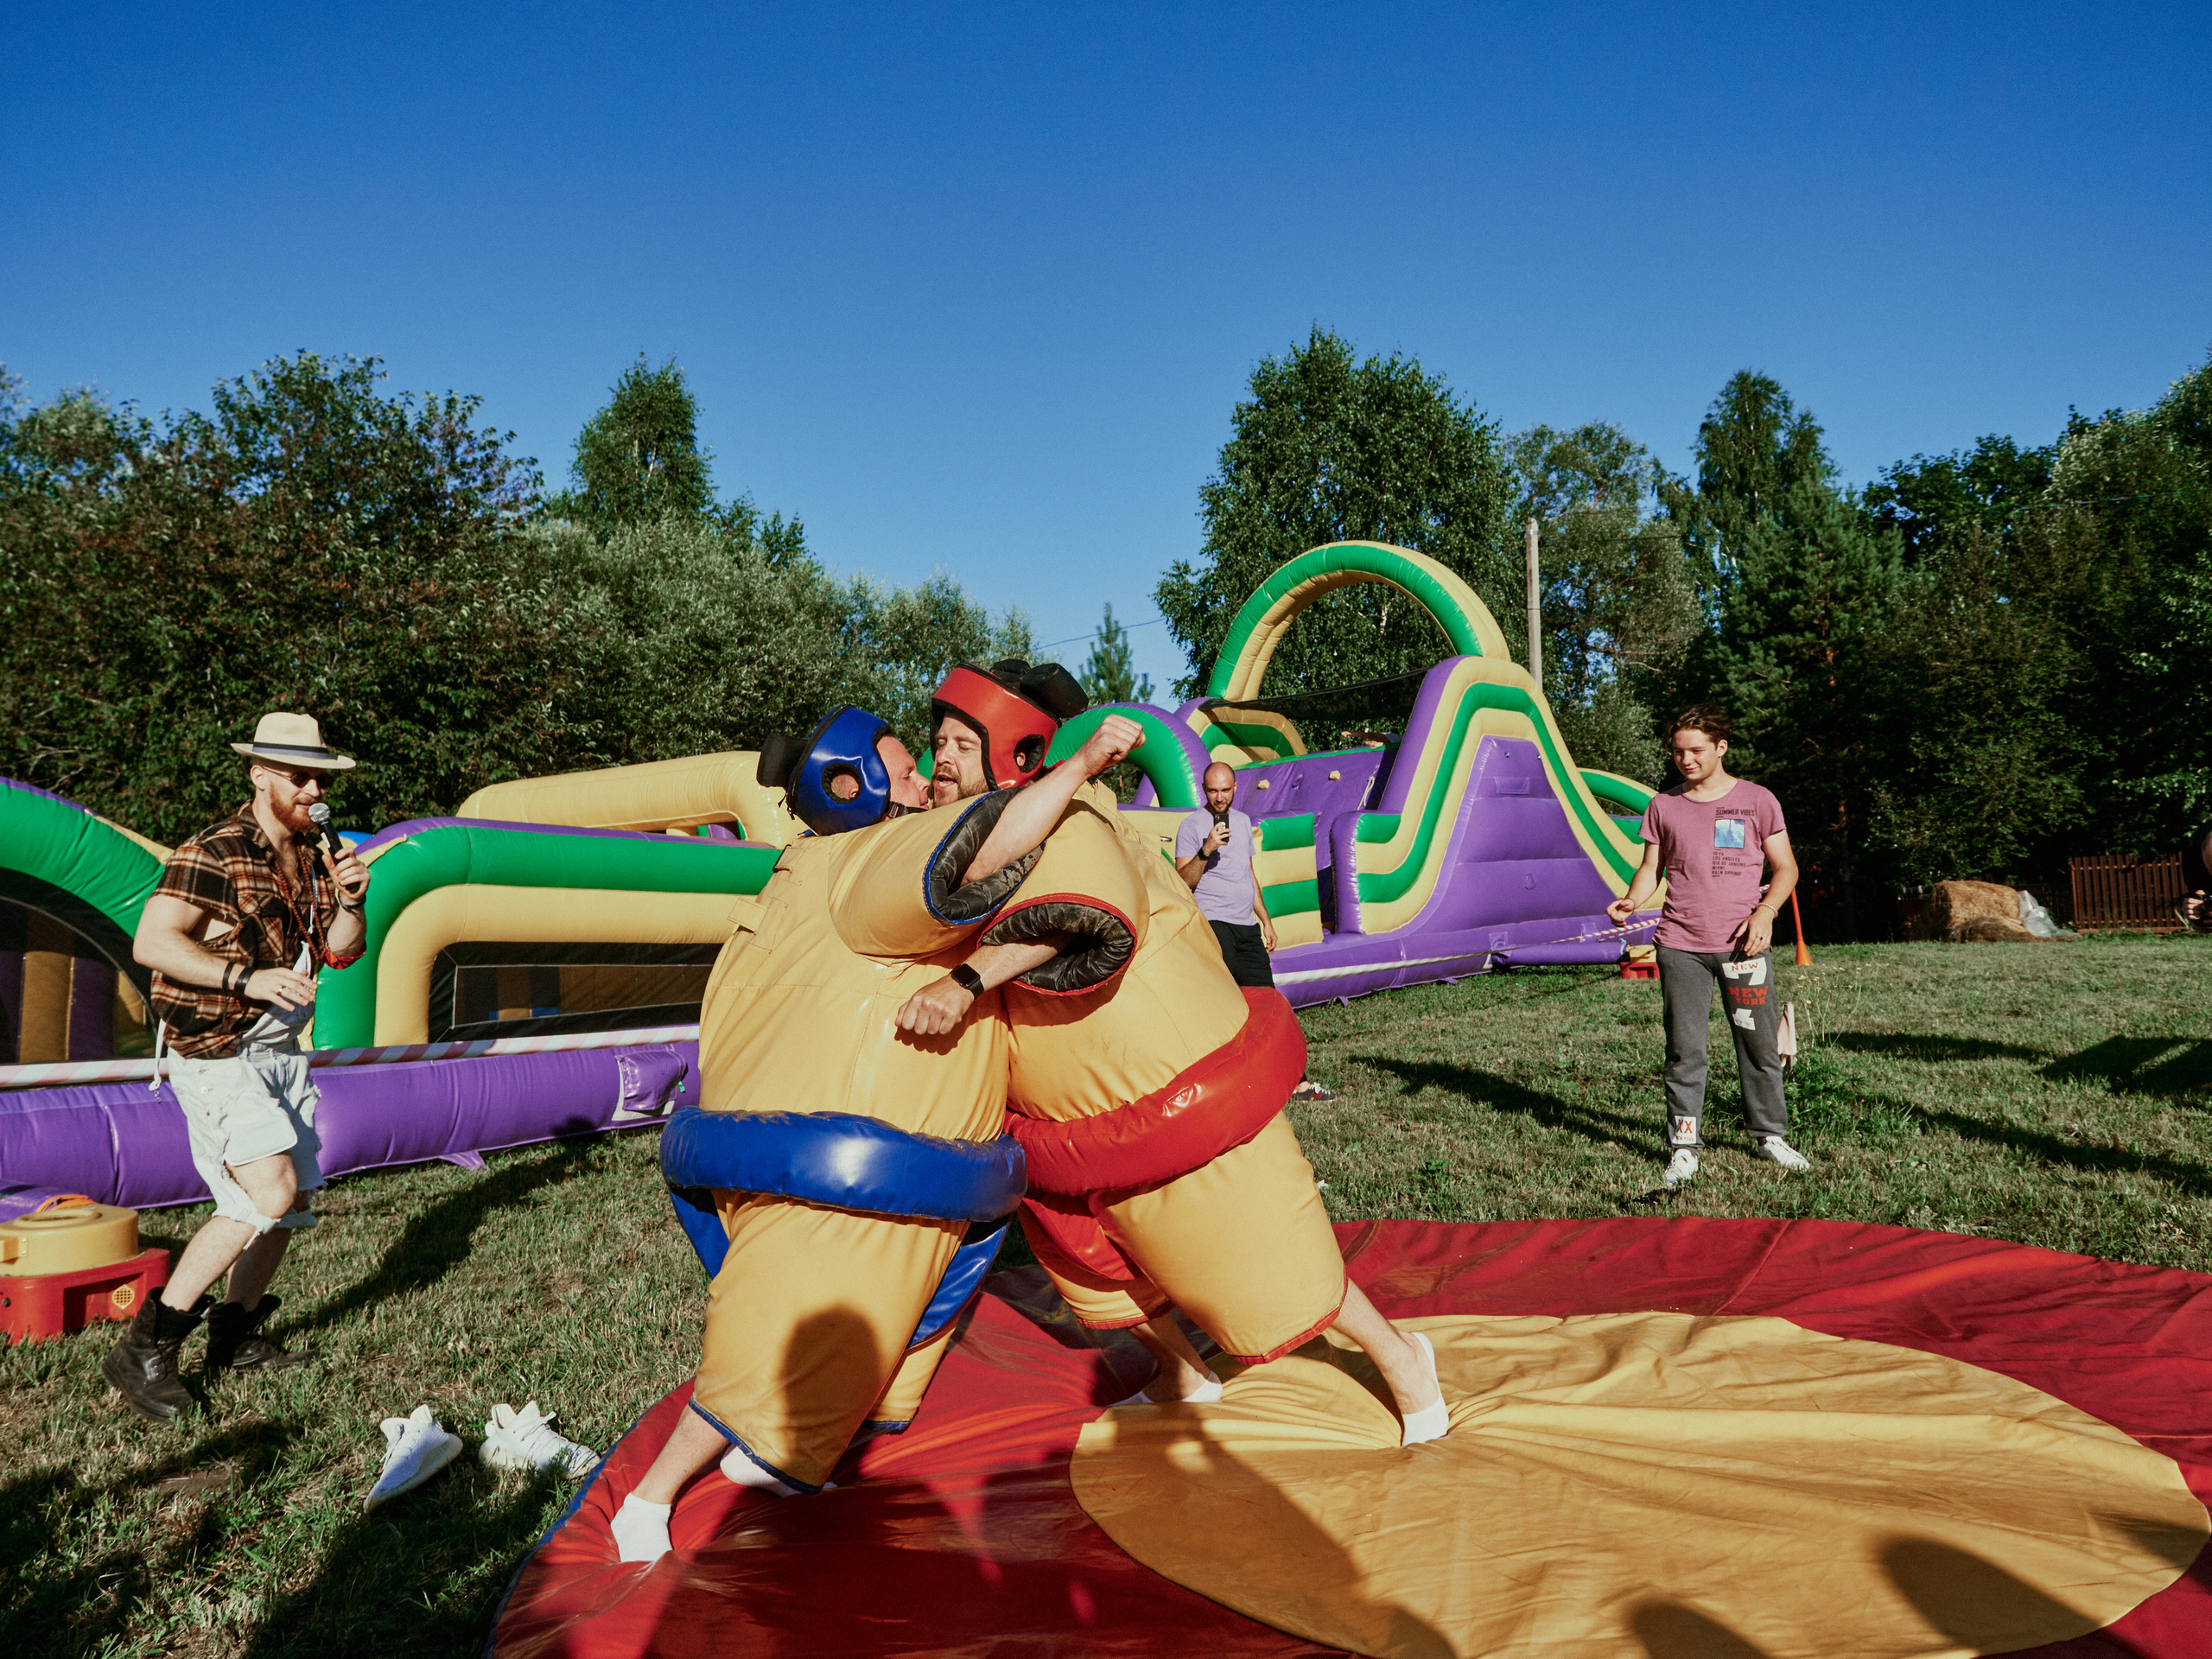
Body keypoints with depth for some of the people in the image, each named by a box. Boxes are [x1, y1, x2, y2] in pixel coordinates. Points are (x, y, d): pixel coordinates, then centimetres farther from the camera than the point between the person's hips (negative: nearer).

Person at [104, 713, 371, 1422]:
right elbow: (151, 942, -23)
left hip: (282, 1050, 9)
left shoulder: (315, 855, 9)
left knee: (294, 1198, 13)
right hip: (215, 1052, -8)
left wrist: (349, 901, -9)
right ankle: (144, 1349, -10)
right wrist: (245, 977, -33)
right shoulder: (213, 853, -15)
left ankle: (236, 1336, 30)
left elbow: (341, 952, 11)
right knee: (269, 1191, -21)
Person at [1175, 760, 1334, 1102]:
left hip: (1248, 927, 6)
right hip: (1213, 924, -6)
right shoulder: (1191, 826, -3)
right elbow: (1182, 882, -10)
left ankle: (1296, 1082, 11)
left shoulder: (1243, 821, 18)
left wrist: (1266, 921, 24)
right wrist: (1206, 850, -23)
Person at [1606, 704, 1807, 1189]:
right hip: (1681, 945, 1)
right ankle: (1683, 1148, 9)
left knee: (1759, 1044, 6)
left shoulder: (1757, 801, 4)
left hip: (1743, 943, -1)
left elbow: (1785, 868, 7)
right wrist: (1632, 901, -8)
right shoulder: (1663, 805, 9)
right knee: (1684, 1050, 2)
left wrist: (1765, 912, -10)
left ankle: (1769, 1136, 22)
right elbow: (1651, 868, 12)